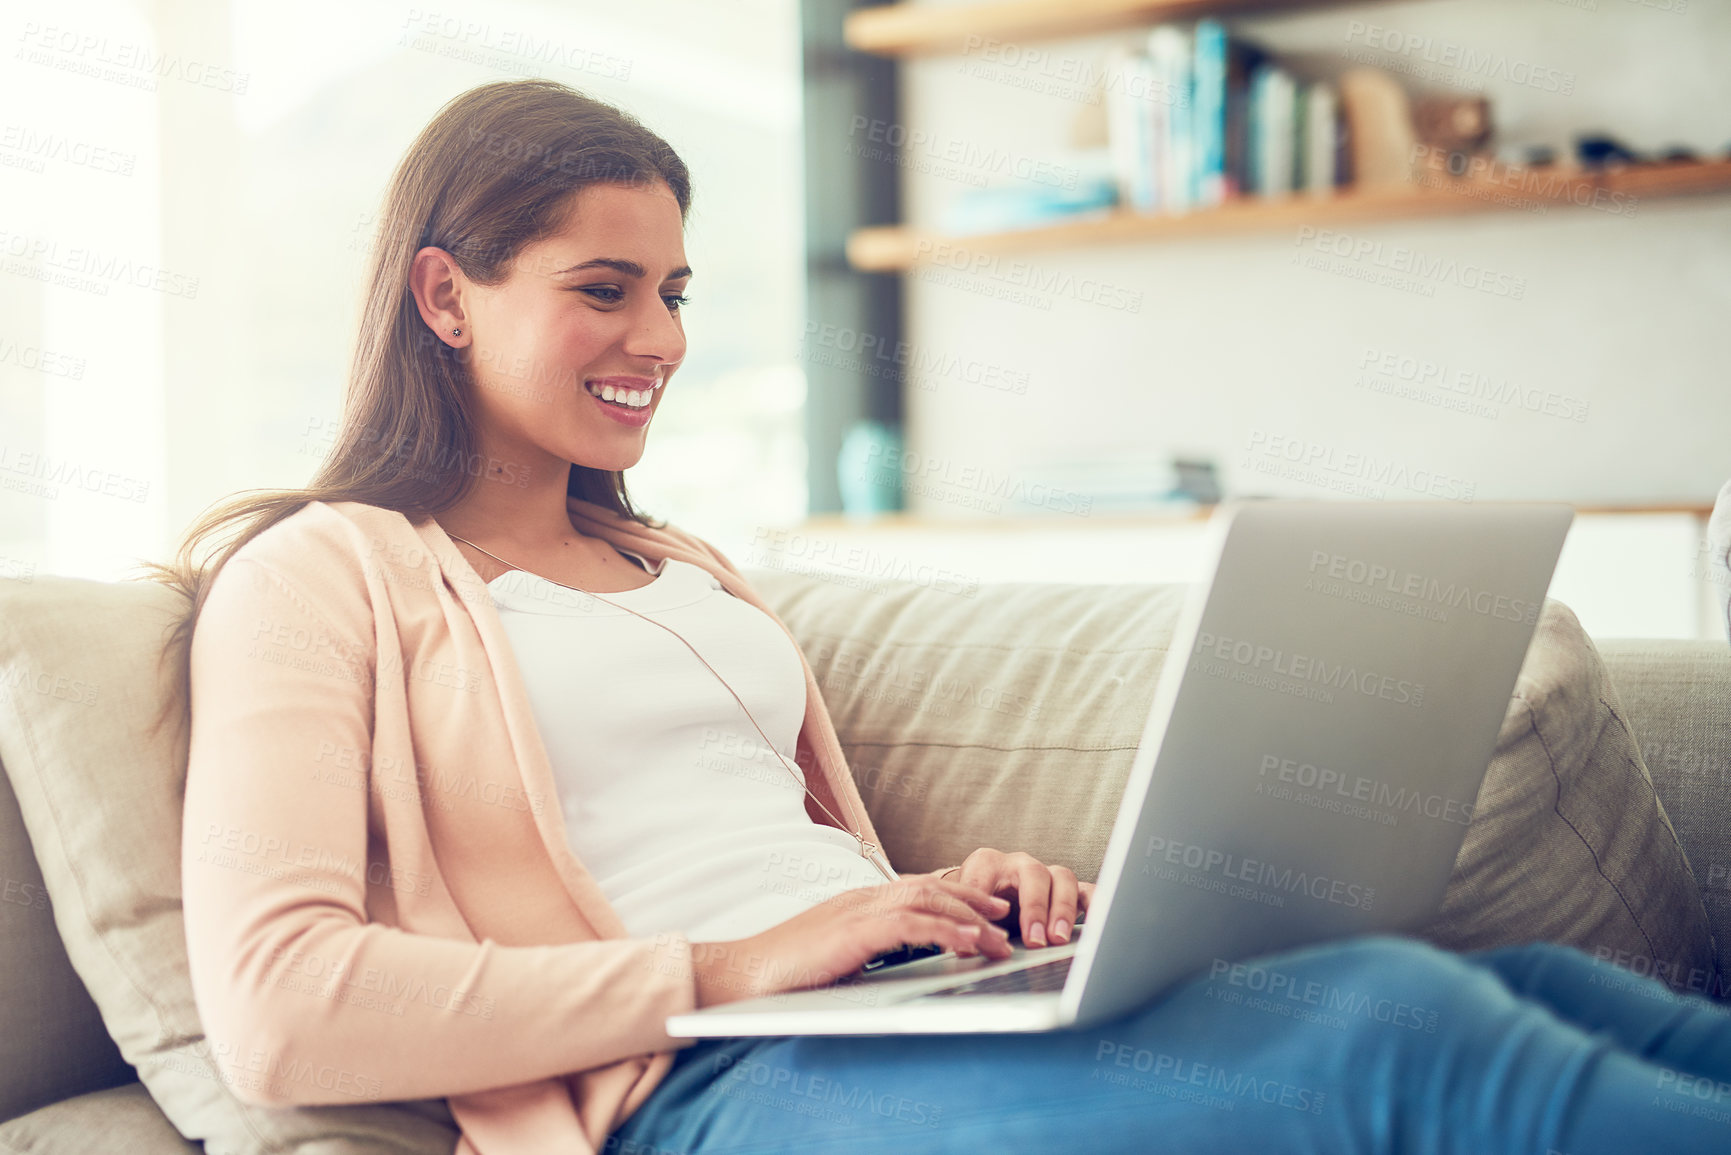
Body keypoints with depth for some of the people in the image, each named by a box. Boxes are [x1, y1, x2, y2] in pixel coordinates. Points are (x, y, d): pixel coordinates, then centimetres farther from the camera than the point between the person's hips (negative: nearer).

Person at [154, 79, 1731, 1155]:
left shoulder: (682, 567, 28)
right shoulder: (319, 579, 5)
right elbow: (276, 1011, -11)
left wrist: (960, 899, 3)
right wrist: (729, 967, -13)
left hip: (933, 1013, 8)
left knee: (1531, 979, -16)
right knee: (1398, 1027, -30)